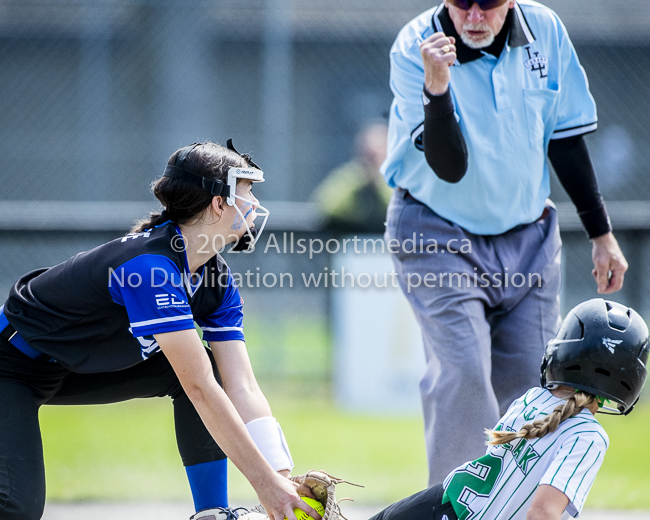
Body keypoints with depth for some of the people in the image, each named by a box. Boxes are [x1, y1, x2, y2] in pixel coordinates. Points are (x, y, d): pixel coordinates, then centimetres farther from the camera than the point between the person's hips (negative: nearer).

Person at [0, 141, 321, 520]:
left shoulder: (218, 283, -6)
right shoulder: (150, 264, -33)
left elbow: (243, 389, -10)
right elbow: (200, 389, -36)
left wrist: (282, 476, -23)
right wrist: (264, 481, -35)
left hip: (78, 372, 9)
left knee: (202, 364, -8)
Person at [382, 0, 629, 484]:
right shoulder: (414, 49, -19)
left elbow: (566, 138, 4)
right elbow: (450, 167, -27)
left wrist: (601, 233, 8)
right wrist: (436, 86, -43)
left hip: (527, 236, 4)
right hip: (438, 236, -4)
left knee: (529, 379, 3)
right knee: (463, 372, -19)